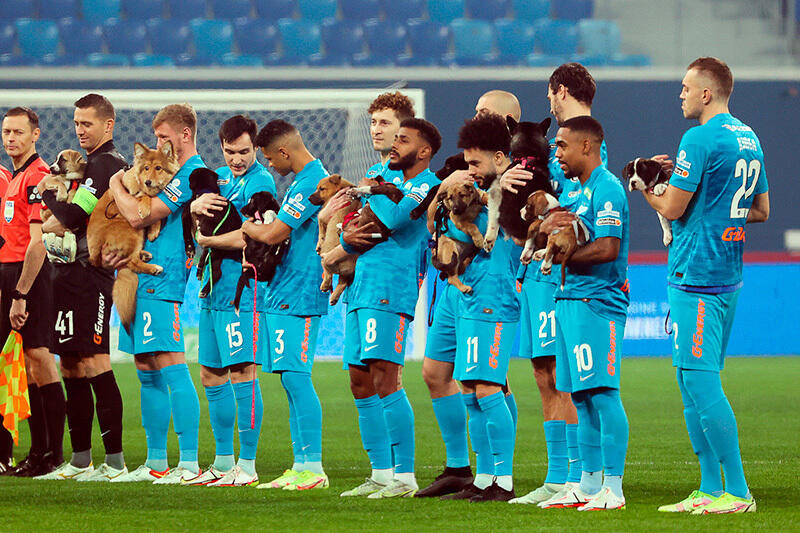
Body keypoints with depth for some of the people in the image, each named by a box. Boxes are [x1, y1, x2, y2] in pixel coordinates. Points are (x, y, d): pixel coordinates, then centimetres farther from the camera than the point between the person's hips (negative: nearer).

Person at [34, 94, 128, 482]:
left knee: (94, 366, -11)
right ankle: (80, 460, 15)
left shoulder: (108, 164, -9)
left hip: (88, 275, -10)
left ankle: (115, 460, -11)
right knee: (71, 369, 10)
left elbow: (69, 217, -17)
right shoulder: (86, 163, 22)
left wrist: (50, 194, 1)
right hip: (67, 274, 10)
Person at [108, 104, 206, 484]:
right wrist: (108, 253, 5)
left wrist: (116, 185, -2)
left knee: (170, 367, -13)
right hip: (140, 281, 10)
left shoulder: (192, 175, -12)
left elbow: (139, 216, -19)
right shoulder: (171, 173, 20)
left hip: (162, 282, -10)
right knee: (147, 373, 11)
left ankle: (189, 463, -15)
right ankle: (156, 463, 15)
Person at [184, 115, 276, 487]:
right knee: (211, 375, 11)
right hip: (214, 288, 9)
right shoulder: (221, 176, 17)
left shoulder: (260, 182, -9)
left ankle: (247, 465, -8)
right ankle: (223, 462, 20)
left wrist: (205, 240, -5)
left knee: (241, 371, -10)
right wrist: (197, 205, -11)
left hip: (243, 290, -9)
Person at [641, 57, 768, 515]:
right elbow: (761, 210, 21)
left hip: (695, 274, -9)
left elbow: (672, 209, -12)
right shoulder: (749, 139, 14)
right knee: (697, 382, 14)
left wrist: (645, 187, 7)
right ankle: (710, 490, 14)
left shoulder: (701, 139, -14)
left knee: (701, 380, -9)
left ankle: (737, 491, -11)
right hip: (729, 273, 9)